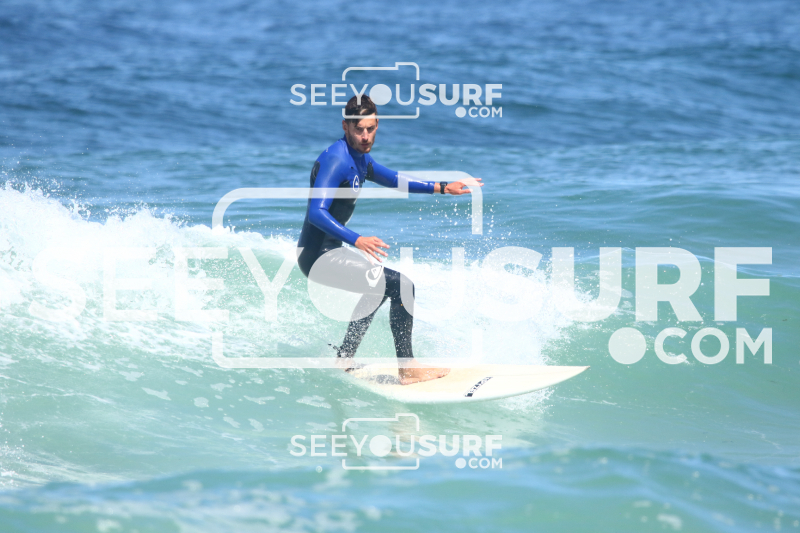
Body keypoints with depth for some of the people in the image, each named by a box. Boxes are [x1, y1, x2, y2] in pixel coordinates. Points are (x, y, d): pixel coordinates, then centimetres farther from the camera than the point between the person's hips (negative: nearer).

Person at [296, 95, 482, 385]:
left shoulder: (360, 159, 11)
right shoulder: (336, 160, -20)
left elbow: (393, 180, 28)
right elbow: (316, 212, -31)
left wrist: (442, 188, 23)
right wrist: (356, 240, -41)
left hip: (329, 251, 11)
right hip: (318, 256, -11)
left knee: (380, 288, 34)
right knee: (401, 286, -16)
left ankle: (343, 357, 37)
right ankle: (407, 368, -8)